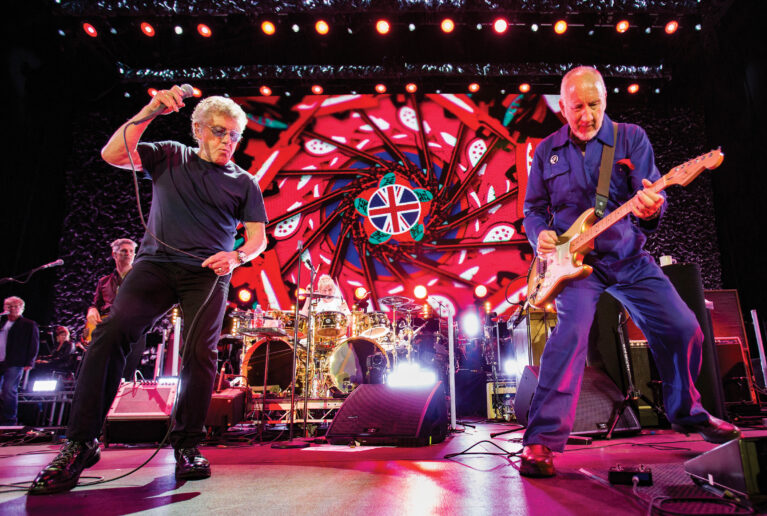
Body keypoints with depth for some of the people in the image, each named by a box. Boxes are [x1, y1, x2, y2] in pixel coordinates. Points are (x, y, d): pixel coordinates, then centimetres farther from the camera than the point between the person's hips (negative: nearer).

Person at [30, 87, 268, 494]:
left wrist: (235, 257, -14)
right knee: (112, 331, -20)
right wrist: (148, 112, -10)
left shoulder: (244, 183, 12)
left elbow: (258, 237, 8)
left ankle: (186, 446, 0)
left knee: (200, 353, -16)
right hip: (155, 263, 1)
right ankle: (80, 443, -12)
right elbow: (112, 155, 1)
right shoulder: (170, 156, 14)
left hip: (207, 274, 0)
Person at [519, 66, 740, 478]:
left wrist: (649, 208, -32)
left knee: (683, 329, 2)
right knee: (572, 332, -25)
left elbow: (653, 195, -7)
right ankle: (542, 441, -21)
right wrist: (540, 235, -13)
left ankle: (687, 413, 32)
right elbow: (533, 208, 9)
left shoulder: (631, 138, 2)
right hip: (574, 261, -2)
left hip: (629, 258, 3)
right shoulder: (547, 151, 4)